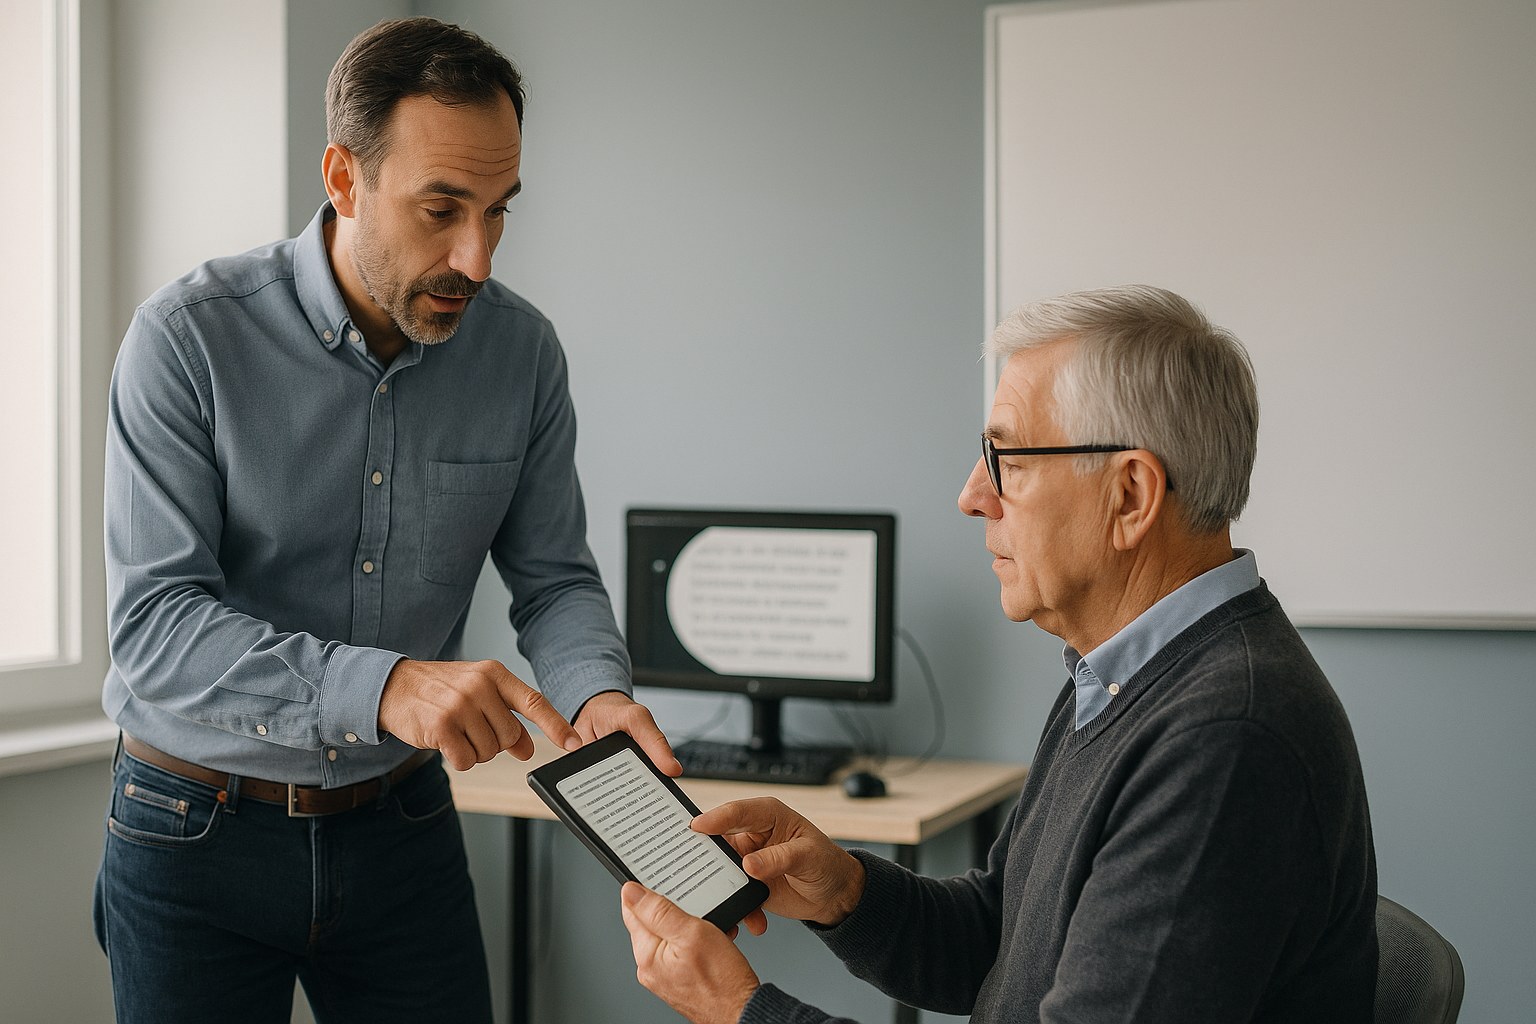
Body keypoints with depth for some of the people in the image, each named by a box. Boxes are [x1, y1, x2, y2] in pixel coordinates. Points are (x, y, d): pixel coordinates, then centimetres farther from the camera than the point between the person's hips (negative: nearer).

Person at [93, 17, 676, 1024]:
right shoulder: (190, 337, -18)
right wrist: (386, 687, -39)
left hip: (402, 824, 3)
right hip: (198, 826, -3)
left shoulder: (522, 349, -6)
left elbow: (554, 578, 2)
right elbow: (155, 626, -24)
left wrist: (598, 696, -21)